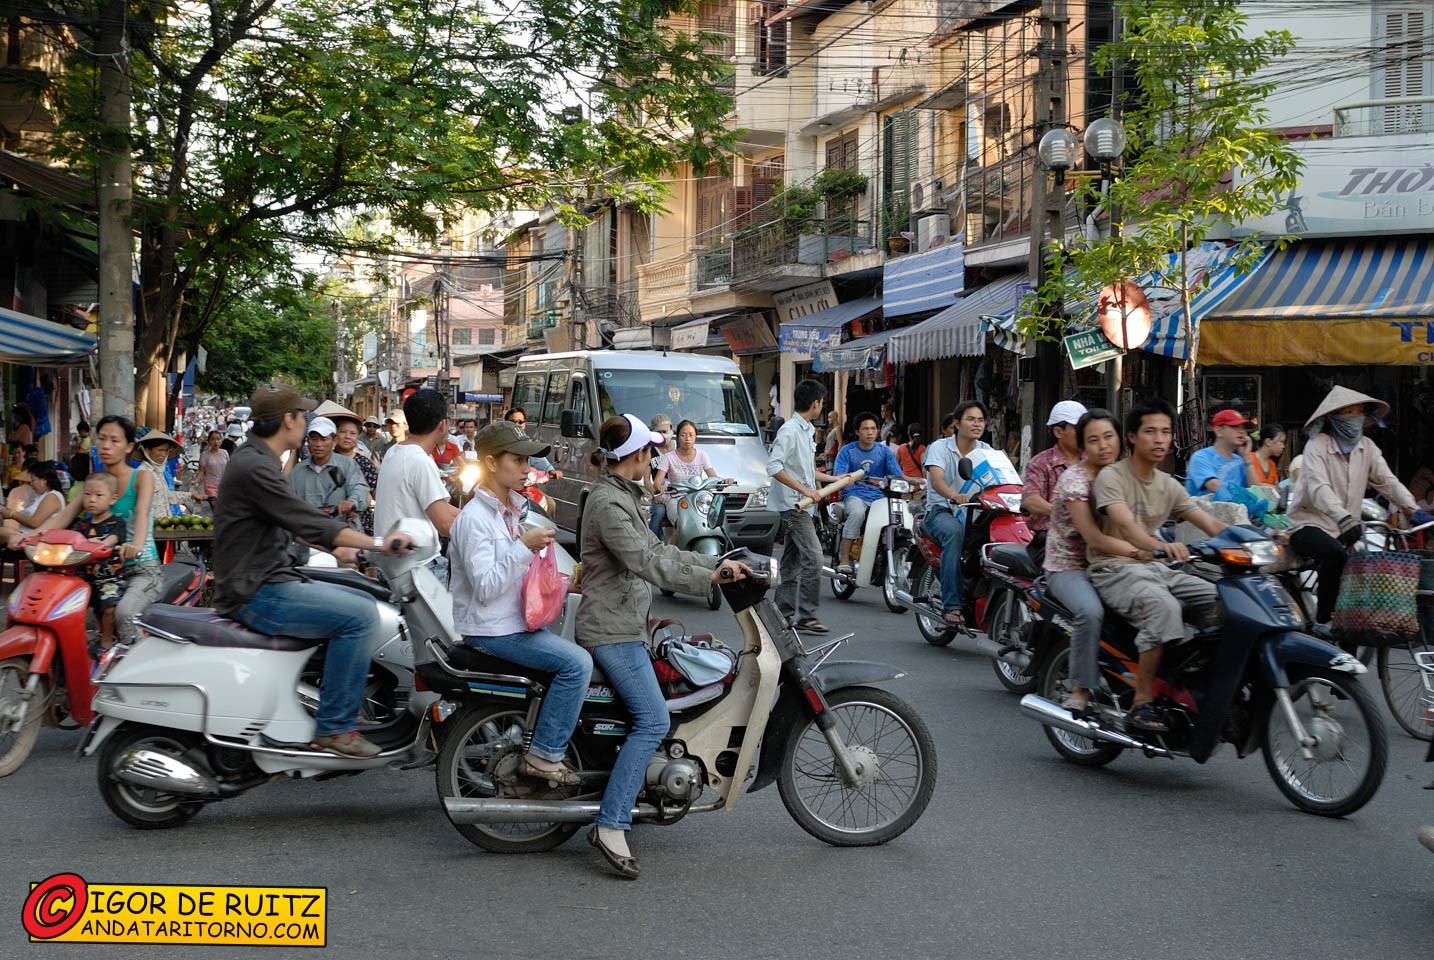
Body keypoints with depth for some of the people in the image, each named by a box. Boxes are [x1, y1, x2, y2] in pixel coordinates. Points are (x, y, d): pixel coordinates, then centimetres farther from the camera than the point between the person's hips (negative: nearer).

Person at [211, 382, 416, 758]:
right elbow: (306, 521, -23)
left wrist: (336, 548, 29)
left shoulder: (258, 459, 16)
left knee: (365, 605, 13)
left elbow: (294, 520, 28)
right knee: (359, 616, -21)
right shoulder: (255, 467, -19)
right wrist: (378, 544, -20)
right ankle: (334, 727, -16)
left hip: (271, 580, 11)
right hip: (256, 593, -11)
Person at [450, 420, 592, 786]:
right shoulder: (475, 518, -16)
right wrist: (525, 546, -27)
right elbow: (485, 587, -24)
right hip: (491, 629, -10)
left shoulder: (509, 511, 14)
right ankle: (544, 755, -13)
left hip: (515, 621, 10)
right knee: (576, 662, -20)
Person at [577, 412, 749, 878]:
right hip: (609, 629, -11)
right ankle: (611, 825, -19)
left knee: (647, 715, 13)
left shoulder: (623, 497, 17)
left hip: (625, 627, 11)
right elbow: (645, 562, -25)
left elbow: (657, 549, 19)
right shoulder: (608, 503, -16)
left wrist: (718, 562, 13)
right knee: (653, 720, -18)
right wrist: (708, 578, -28)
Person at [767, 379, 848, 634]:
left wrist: (834, 479, 30)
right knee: (813, 558, -15)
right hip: (793, 505, -10)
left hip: (801, 506, 10)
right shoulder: (789, 430, -14)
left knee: (792, 561, 12)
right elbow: (774, 467, -22)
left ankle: (784, 614, 17)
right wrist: (805, 490, -22)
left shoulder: (808, 431, 16)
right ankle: (806, 615, -14)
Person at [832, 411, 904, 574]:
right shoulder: (847, 451, 5)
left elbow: (898, 476, 6)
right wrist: (846, 478, -31)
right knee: (857, 513, -37)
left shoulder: (884, 451, 13)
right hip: (855, 495, -2)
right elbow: (838, 476, -7)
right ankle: (845, 560, -32)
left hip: (878, 495, 3)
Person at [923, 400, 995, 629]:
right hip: (941, 510, -4)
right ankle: (951, 604, -38)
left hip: (973, 511, 4)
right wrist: (954, 496, -43)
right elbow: (936, 479, -21)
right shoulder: (940, 447, -3)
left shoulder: (986, 450, 12)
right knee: (954, 532, -37)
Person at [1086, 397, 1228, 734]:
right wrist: (1162, 545, -47)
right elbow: (1126, 525, -26)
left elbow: (1210, 523, 7)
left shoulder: (1168, 485, 15)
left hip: (1156, 568, 8)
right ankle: (1141, 704, -33)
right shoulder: (1111, 476, -8)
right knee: (1163, 606, -36)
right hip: (1115, 570, -8)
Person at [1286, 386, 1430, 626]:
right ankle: (1323, 619, -22)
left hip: (1345, 528, 6)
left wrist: (1413, 510, -20)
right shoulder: (1317, 446, -9)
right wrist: (1344, 518, -43)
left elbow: (1387, 481, -1)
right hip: (1309, 523, -6)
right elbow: (1318, 488, -25)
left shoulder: (1367, 447, 11)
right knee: (1336, 554, -34)